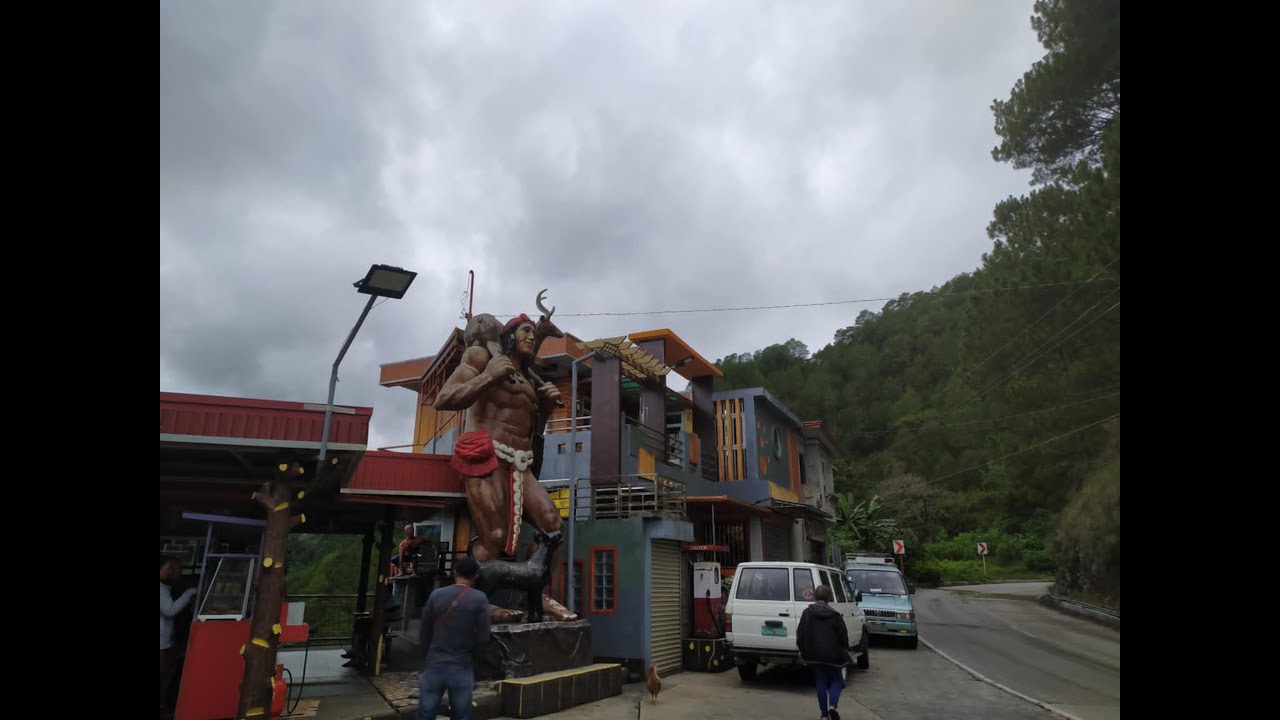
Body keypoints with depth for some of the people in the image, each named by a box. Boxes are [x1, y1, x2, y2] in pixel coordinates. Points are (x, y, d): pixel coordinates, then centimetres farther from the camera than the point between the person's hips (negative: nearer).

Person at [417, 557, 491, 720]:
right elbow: (483, 637, -8)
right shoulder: (479, 599, -9)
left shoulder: (436, 595, -2)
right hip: (462, 668, -1)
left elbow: (425, 631, 4)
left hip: (434, 665, 2)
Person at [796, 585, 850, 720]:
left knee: (821, 683, 13)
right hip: (833, 655, -1)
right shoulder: (835, 615, -7)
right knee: (836, 681, 14)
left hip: (815, 656, 1)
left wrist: (803, 651, 11)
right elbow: (843, 635, -3)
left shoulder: (807, 613, -3)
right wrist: (845, 651, 14)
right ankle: (832, 705, -8)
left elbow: (800, 634, -2)